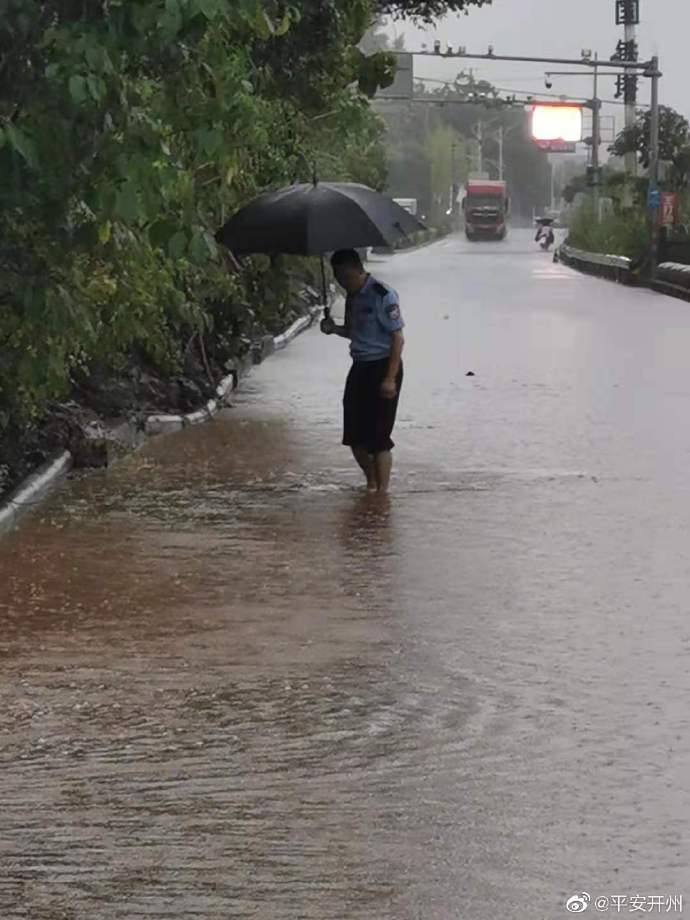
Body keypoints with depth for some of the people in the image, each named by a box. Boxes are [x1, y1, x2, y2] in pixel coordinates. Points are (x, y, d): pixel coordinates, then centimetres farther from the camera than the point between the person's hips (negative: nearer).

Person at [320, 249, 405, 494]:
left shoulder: (382, 295, -15)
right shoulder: (352, 297, 10)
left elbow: (397, 339, -15)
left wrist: (390, 378, -19)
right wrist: (335, 329, 1)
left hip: (382, 366, -8)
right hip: (360, 367, 8)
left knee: (378, 437, -7)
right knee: (354, 434, 9)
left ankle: (382, 490, 2)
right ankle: (371, 484, 27)